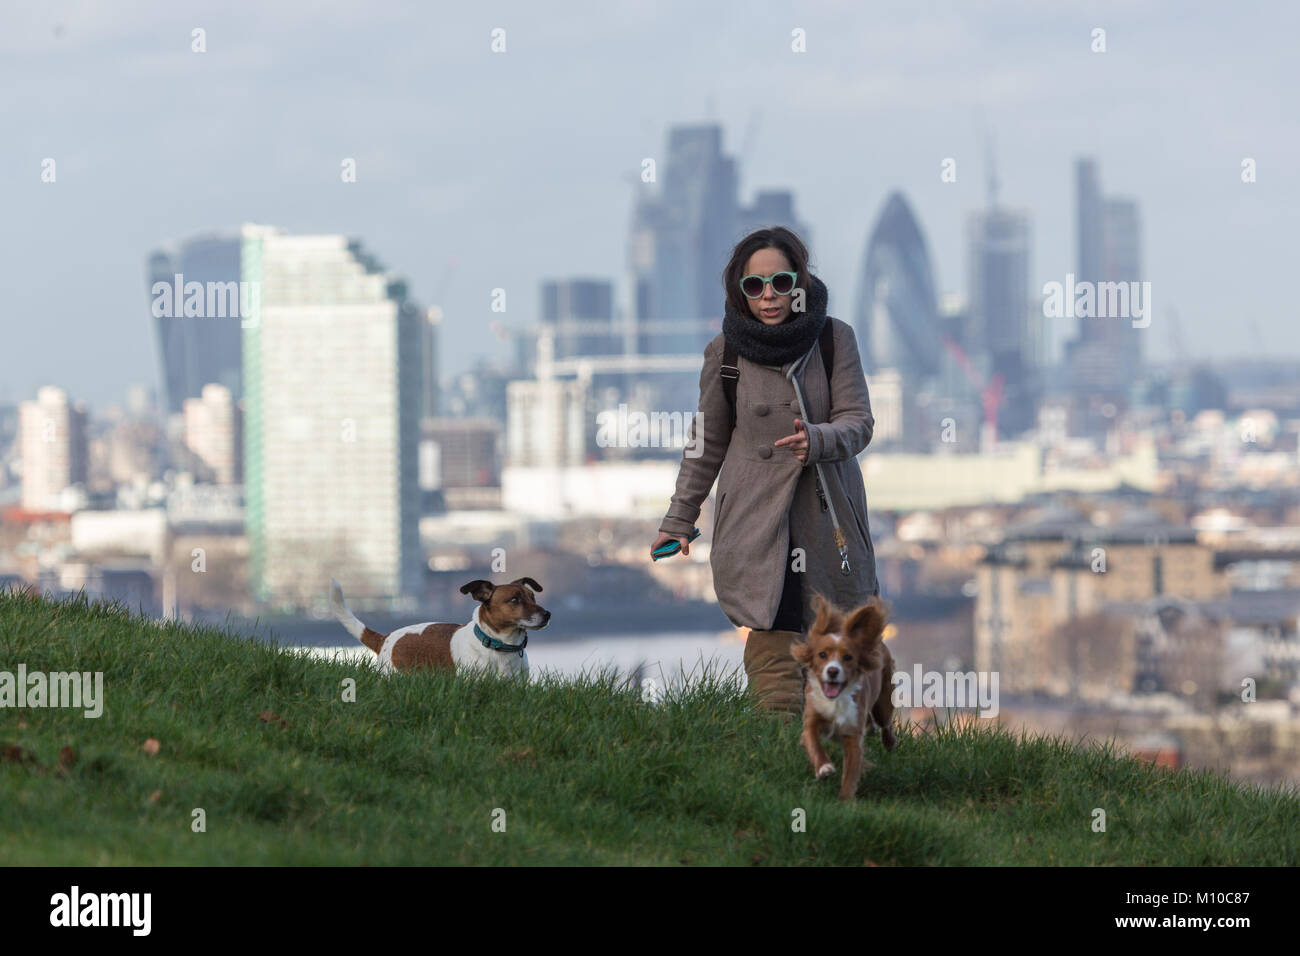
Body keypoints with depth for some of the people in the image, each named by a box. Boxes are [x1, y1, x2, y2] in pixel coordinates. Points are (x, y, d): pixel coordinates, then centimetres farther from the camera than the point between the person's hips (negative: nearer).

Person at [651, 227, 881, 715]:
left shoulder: (835, 338, 0)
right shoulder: (725, 350, 1)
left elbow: (859, 421, -3)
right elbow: (707, 441, 13)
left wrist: (817, 440, -25)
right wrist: (679, 519, 18)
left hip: (826, 511, 2)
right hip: (755, 516, -2)